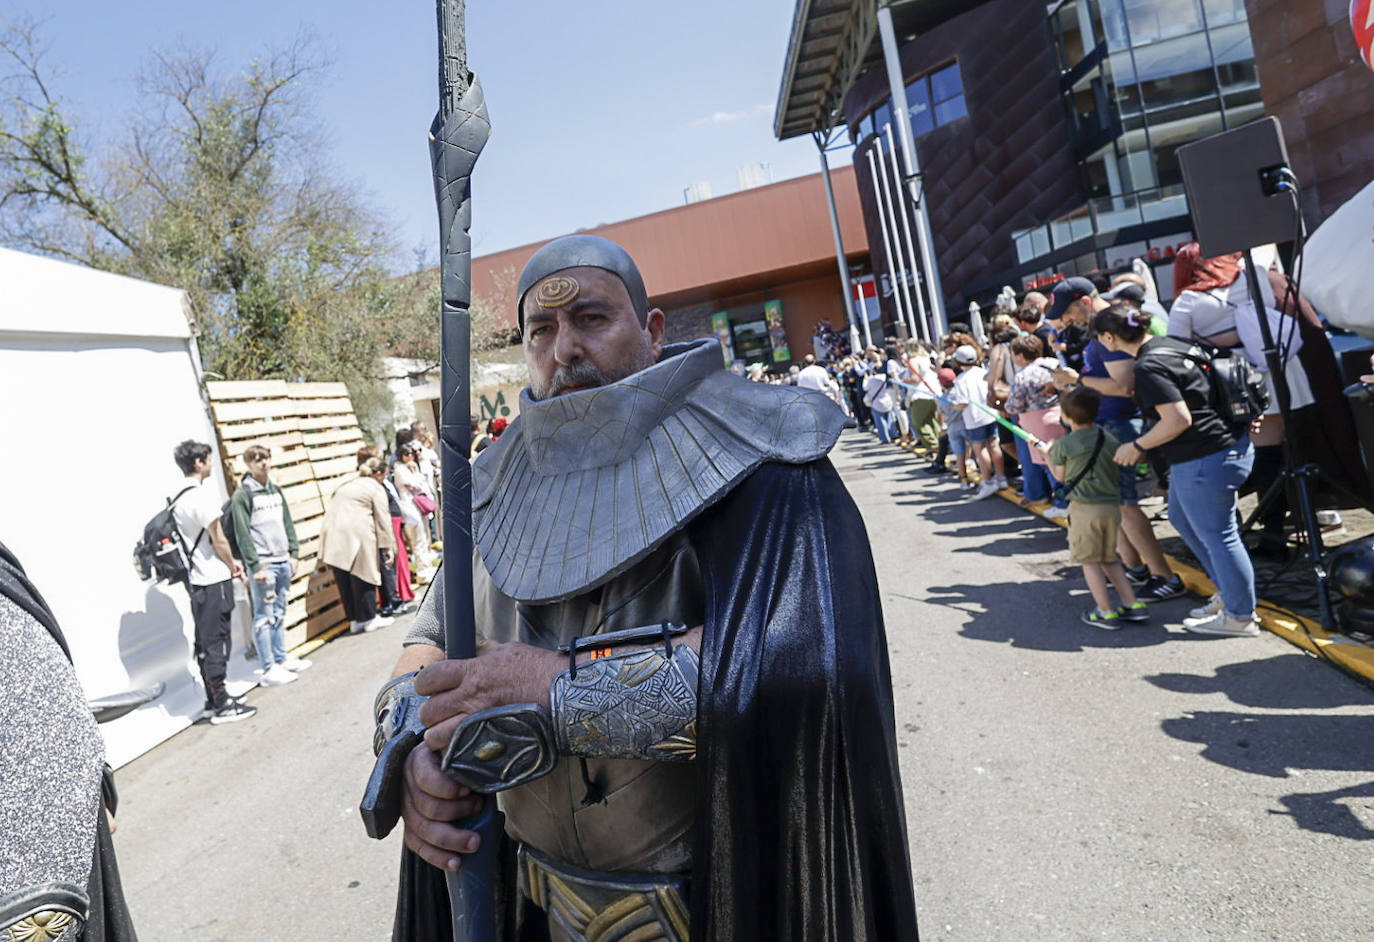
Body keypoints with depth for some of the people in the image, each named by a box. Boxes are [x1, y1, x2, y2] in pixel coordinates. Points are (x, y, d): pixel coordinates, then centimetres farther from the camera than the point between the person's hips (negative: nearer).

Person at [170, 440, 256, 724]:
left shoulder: (178, 499, 12)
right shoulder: (202, 495, -16)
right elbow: (218, 539, -13)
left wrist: (230, 562, 16)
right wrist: (233, 566, 2)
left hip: (196, 580, 9)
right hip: (214, 580, -9)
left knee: (205, 642, 14)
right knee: (217, 642, -3)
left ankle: (212, 701, 23)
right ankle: (222, 706, 3)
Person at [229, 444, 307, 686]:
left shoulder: (276, 490, 14)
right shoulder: (242, 495, -7)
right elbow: (243, 534, -12)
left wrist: (294, 553, 9)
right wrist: (255, 566, -15)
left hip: (283, 562, 7)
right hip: (263, 564, -7)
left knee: (280, 614, 13)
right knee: (264, 616, -4)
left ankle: (281, 659, 23)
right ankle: (268, 669, 0)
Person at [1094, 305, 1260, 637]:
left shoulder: (1148, 368, -22)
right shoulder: (1171, 344, 7)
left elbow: (1178, 420, -25)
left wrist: (1137, 446, -12)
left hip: (1205, 461, -11)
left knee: (1217, 537, 3)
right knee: (1182, 518, 24)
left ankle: (1240, 616, 18)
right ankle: (1228, 593, 35)